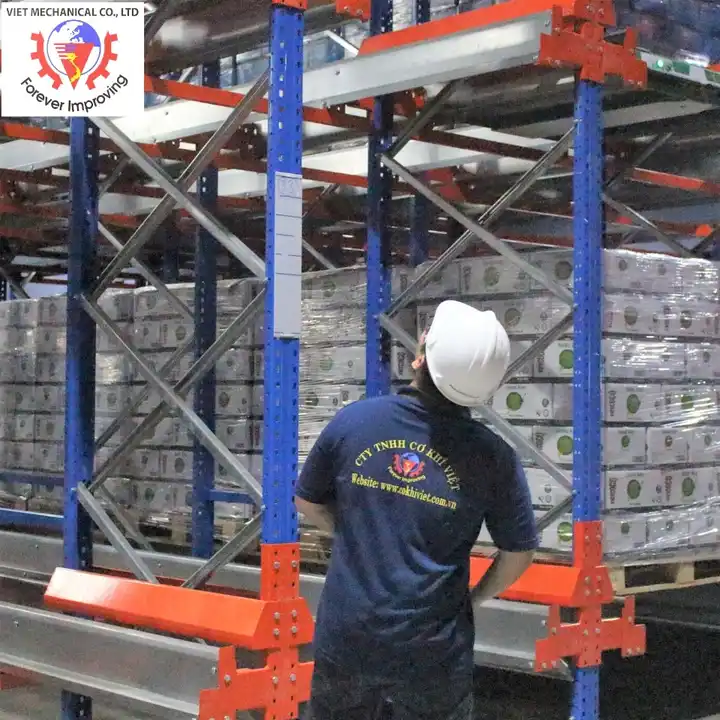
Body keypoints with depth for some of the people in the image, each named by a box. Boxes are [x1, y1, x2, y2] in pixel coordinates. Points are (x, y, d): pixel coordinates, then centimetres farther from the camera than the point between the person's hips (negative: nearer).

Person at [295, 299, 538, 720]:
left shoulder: (352, 422, -9)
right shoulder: (492, 456, -13)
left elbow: (307, 502, 6)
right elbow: (518, 555, -3)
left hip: (346, 635, 2)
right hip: (431, 652, -2)